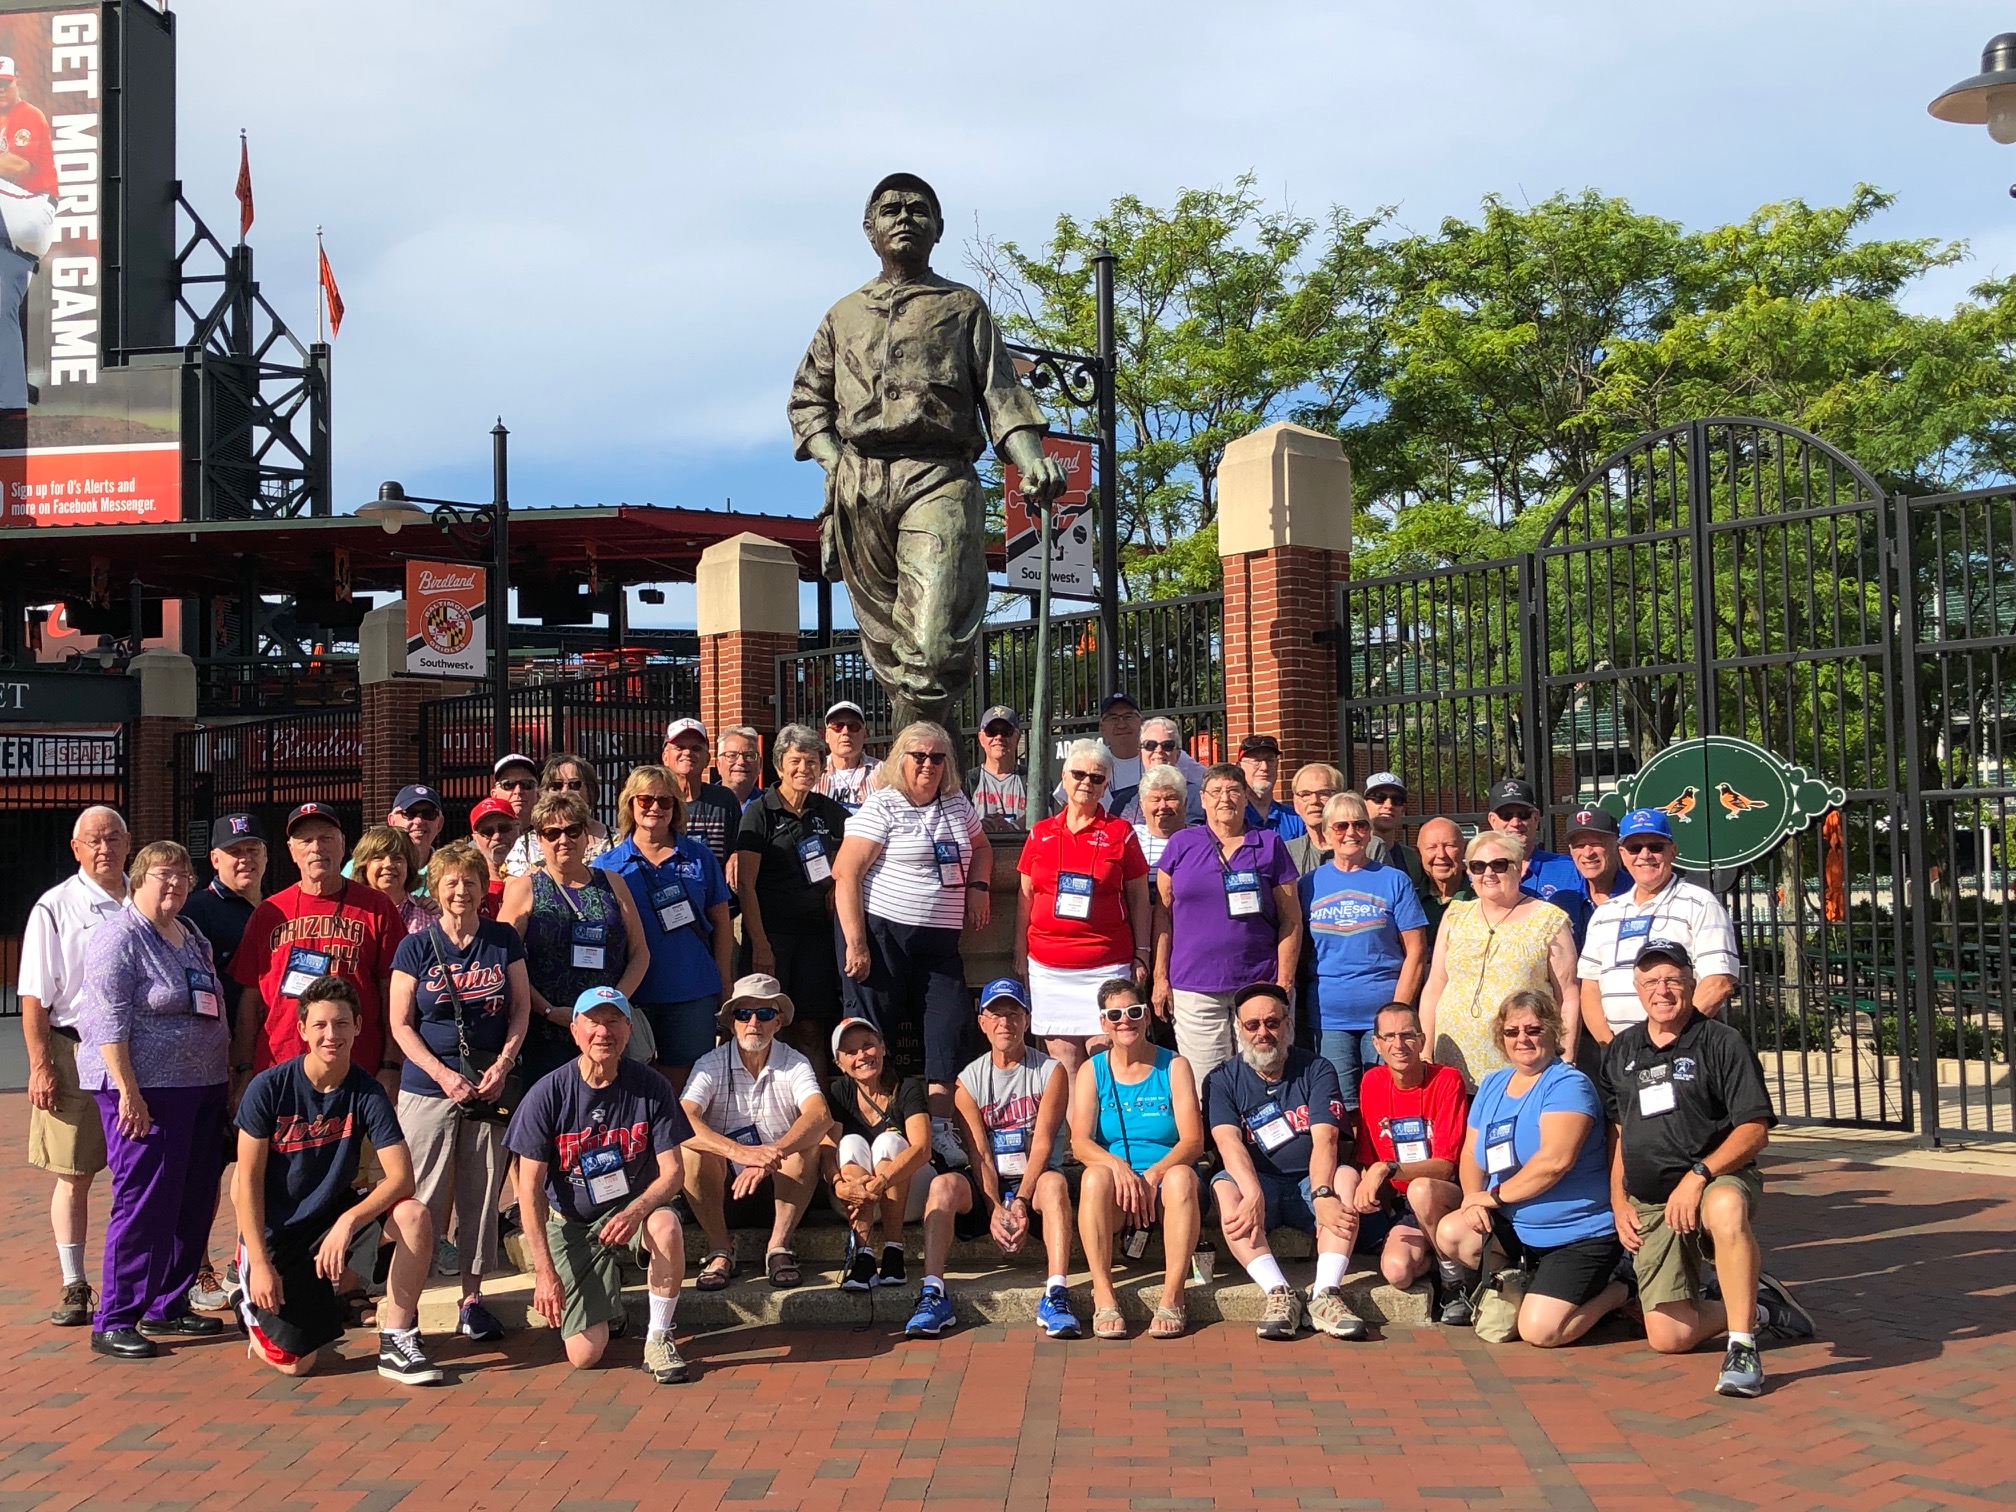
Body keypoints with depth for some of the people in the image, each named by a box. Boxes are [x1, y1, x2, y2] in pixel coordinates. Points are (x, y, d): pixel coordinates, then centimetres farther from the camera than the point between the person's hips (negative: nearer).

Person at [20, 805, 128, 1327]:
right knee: (73, 1176, 3)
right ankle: (74, 1287, 14)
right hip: (75, 1053, -3)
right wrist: (41, 1065, -9)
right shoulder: (56, 907, -2)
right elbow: (35, 997, -3)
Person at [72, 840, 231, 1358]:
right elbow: (110, 1021, -16)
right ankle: (114, 1323, 2)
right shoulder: (120, 938, -9)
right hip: (145, 1089, -8)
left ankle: (168, 1306, 23)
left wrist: (227, 1074, 18)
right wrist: (128, 1091, -21)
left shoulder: (193, 939, 16)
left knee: (194, 1203, 11)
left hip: (201, 1087, 8)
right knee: (143, 1204, -6)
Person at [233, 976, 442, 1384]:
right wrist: (261, 1263, -16)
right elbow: (247, 1183, -12)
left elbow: (401, 1177, -17)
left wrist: (348, 1221, -32)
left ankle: (396, 1342, -12)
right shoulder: (269, 1088, -15)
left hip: (334, 1215, 2)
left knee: (415, 1218, -26)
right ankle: (253, 1306, 25)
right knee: (295, 1363, -9)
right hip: (275, 1231, -2)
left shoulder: (367, 1092, -10)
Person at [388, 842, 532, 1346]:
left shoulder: (504, 940, 7)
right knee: (422, 1199, -3)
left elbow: (521, 1008, 7)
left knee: (482, 1195, 6)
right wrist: (443, 1075, -11)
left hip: (491, 1087, 2)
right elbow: (401, 1024, 0)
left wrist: (503, 1064, -7)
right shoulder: (415, 947, 1)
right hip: (428, 1089, -2)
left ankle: (472, 1299, 16)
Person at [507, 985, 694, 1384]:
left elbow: (673, 1172, -9)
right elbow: (530, 1189, -10)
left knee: (667, 1227, -36)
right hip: (571, 1223, 0)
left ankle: (658, 1339, -14)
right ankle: (605, 1298, 25)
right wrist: (544, 1270, -18)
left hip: (636, 1206, 0)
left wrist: (634, 1212, -30)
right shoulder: (547, 1095, -13)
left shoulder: (650, 1087, -10)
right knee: (585, 1355, -12)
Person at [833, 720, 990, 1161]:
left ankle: (940, 1128, 7)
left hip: (940, 941, 6)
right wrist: (855, 943, -17)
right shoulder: (881, 807, -5)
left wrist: (978, 886, 9)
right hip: (882, 934, -5)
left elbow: (981, 848, 31)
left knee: (949, 1032, -1)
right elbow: (845, 873, -11)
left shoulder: (957, 805, 14)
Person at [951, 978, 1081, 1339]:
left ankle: (1056, 1296, -48)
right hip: (988, 1189, 2)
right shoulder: (968, 1081, 6)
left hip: (1035, 1181, -2)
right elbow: (979, 1154, -5)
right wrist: (995, 1209, -22)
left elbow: (1043, 1142, -10)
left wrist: (1021, 1201, -24)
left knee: (1054, 1182, -35)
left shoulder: (1051, 1072, 1)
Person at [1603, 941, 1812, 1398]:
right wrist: (1619, 1203, 10)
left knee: (1726, 1208, -43)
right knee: (1669, 1337, -7)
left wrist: (1698, 1175, -21)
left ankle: (1742, 1347, -32)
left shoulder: (1722, 1043, -2)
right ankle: (1757, 1305, 20)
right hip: (1650, 1205, 4)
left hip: (1719, 1178, -4)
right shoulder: (1621, 1051, 14)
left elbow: (1754, 1130, -9)